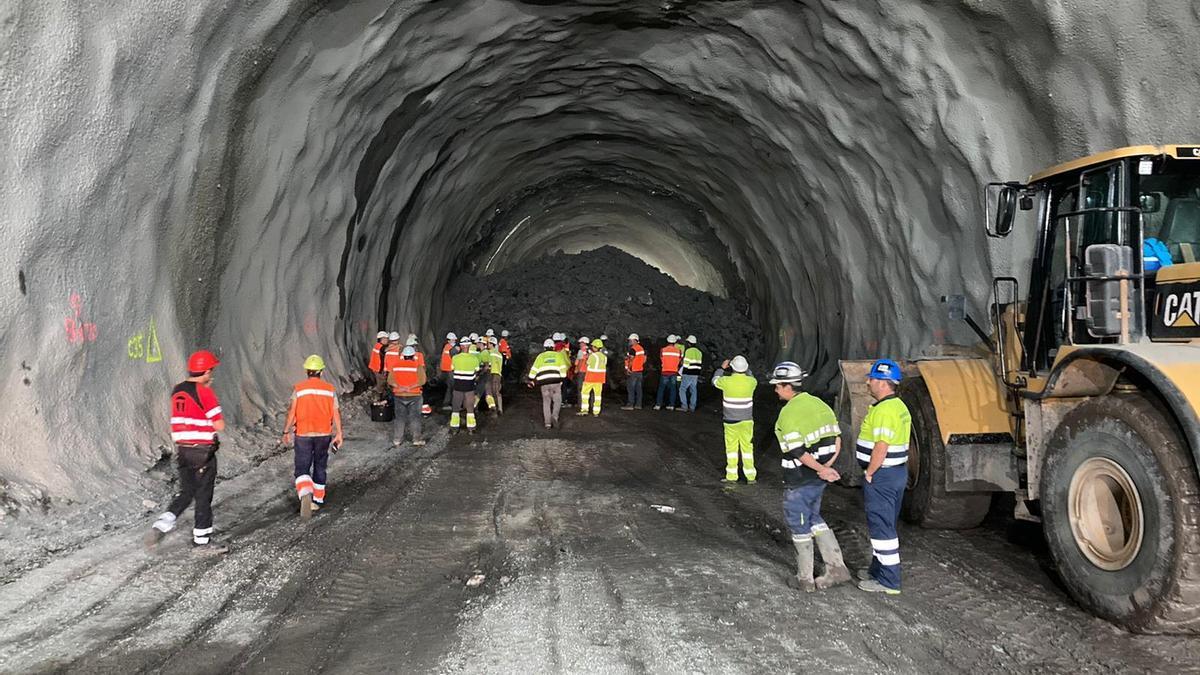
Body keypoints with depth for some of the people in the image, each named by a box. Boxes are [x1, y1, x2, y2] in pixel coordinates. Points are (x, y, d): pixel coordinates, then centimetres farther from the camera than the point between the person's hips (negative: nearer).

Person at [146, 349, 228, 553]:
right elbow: (219, 425, -16)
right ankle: (201, 542, 12)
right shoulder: (205, 393, -15)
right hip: (203, 452, -7)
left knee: (186, 492, 20)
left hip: (182, 450, 7)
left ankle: (160, 526, 6)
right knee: (203, 497, 4)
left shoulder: (177, 391, 7)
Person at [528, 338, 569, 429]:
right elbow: (563, 369, 5)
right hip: (555, 381, -1)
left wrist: (531, 381, 17)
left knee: (546, 402, 10)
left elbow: (534, 369, 11)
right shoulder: (558, 355, 11)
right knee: (557, 401, 10)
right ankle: (554, 416, -13)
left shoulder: (540, 356, 14)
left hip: (544, 382, 1)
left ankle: (547, 422, 7)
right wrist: (562, 379, 9)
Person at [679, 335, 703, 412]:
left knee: (682, 389, 0)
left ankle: (684, 406, -5)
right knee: (693, 390, 9)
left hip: (688, 374, -7)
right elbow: (700, 364, 15)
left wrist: (681, 372, -4)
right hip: (696, 374, 7)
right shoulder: (699, 352, 13)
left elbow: (686, 364, -14)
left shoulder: (688, 351, -12)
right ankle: (692, 407, 9)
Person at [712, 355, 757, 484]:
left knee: (731, 448, 9)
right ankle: (750, 476, 10)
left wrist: (722, 368, 18)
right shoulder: (751, 382, -10)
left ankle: (731, 476, 12)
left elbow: (714, 381, 8)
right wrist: (746, 368, 24)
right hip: (746, 420, 1)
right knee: (747, 448, 9)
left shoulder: (726, 381, -14)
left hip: (730, 421, -1)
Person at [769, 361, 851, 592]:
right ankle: (836, 566, 19)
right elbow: (837, 438, 6)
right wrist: (827, 466, 0)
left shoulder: (788, 413, -20)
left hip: (799, 480, -8)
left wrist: (821, 469, -14)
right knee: (814, 518, 23)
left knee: (799, 525, 7)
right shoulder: (819, 404, 5)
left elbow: (798, 452, -24)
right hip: (818, 477, 8)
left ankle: (805, 578, 17)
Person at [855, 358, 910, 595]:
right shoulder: (899, 406, 11)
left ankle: (889, 581, 4)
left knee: (881, 526, -2)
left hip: (882, 475, -10)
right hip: (898, 471, 11)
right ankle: (879, 569, 33)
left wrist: (869, 473, -16)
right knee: (885, 524, 20)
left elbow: (881, 447, -27)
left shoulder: (883, 410, -22)